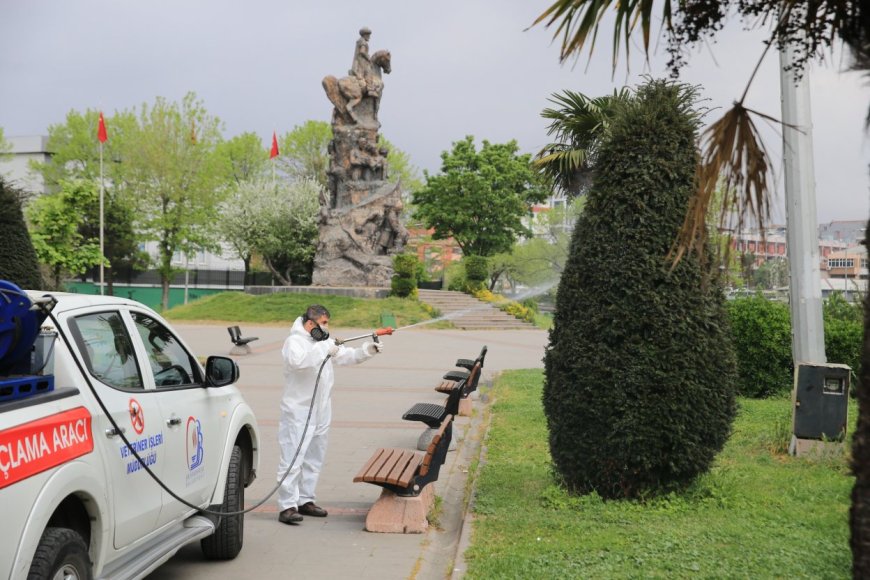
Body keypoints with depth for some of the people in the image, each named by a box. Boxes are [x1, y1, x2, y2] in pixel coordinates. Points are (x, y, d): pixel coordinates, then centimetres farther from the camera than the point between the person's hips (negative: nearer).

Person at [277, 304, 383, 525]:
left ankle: (305, 500, 25)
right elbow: (298, 361, -32)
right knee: (292, 459, -10)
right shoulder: (295, 341, -12)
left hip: (321, 412, 9)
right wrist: (325, 349, -31)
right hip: (298, 411, -9)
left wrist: (368, 350, 1)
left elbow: (347, 356, 17)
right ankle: (287, 506, -9)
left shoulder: (323, 342, 14)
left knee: (314, 459, 15)